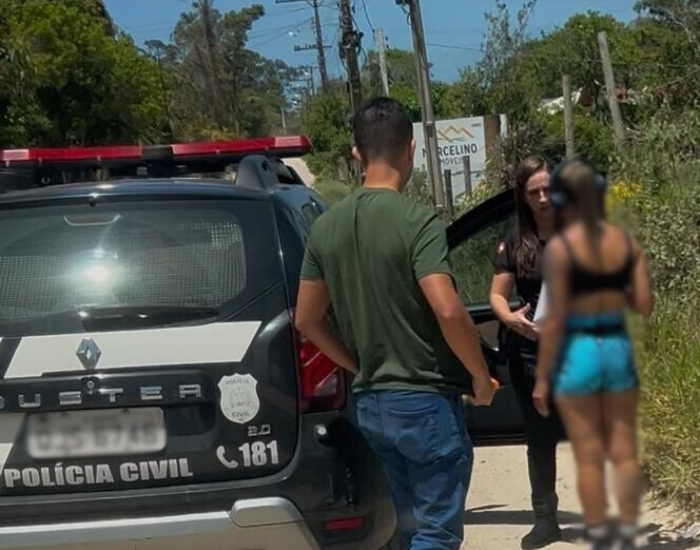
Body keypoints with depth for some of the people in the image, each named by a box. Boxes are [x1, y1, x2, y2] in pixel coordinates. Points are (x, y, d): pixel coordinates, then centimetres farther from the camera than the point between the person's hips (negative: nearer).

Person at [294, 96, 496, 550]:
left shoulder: (327, 227, 5)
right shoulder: (417, 221, -16)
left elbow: (307, 319, 10)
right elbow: (448, 311, -24)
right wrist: (480, 375, -9)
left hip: (371, 402, 7)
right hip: (426, 400, -7)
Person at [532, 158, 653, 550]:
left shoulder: (560, 246, -11)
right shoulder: (628, 242, 2)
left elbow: (555, 318, -12)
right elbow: (645, 305, 0)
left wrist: (542, 377, -7)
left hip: (577, 352, -3)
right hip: (618, 348, 4)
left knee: (589, 457, 6)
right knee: (624, 452, 12)